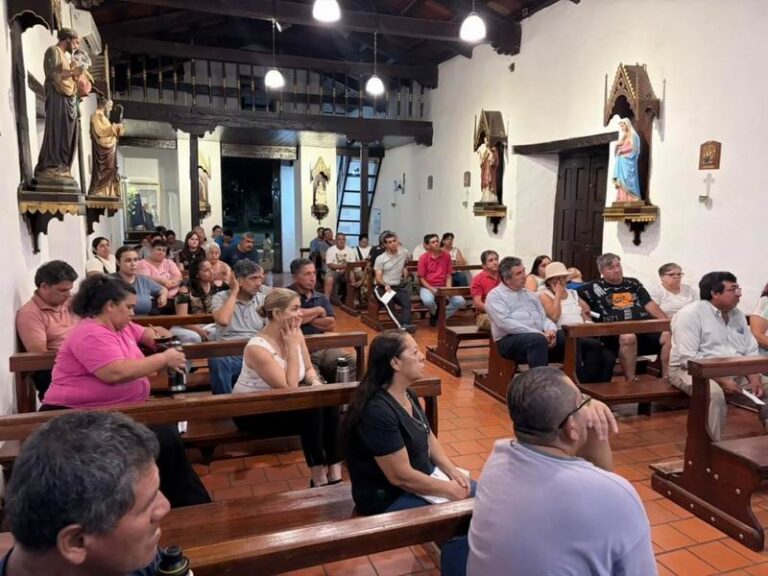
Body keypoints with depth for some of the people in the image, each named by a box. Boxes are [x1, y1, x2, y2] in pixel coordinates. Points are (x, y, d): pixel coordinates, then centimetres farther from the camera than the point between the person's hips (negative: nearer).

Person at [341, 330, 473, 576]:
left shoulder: (407, 395, 1)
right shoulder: (378, 411, -30)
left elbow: (429, 439, 9)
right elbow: (401, 476, -27)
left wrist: (453, 471, -6)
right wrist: (449, 490, -18)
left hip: (423, 476, 9)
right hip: (389, 496, -9)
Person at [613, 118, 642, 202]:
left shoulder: (633, 136, 2)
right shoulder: (622, 137, 23)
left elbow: (633, 148, -9)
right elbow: (618, 150, 22)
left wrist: (622, 150, -7)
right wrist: (617, 146, 1)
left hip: (629, 161, -7)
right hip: (621, 162, 7)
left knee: (629, 179, -14)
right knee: (621, 180, -2)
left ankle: (632, 198, -17)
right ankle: (623, 199, -6)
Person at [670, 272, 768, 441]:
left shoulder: (738, 315, 11)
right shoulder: (691, 314, -13)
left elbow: (751, 351, 10)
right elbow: (688, 358, -21)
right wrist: (721, 380, -24)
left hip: (734, 373, 8)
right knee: (714, 393, -36)